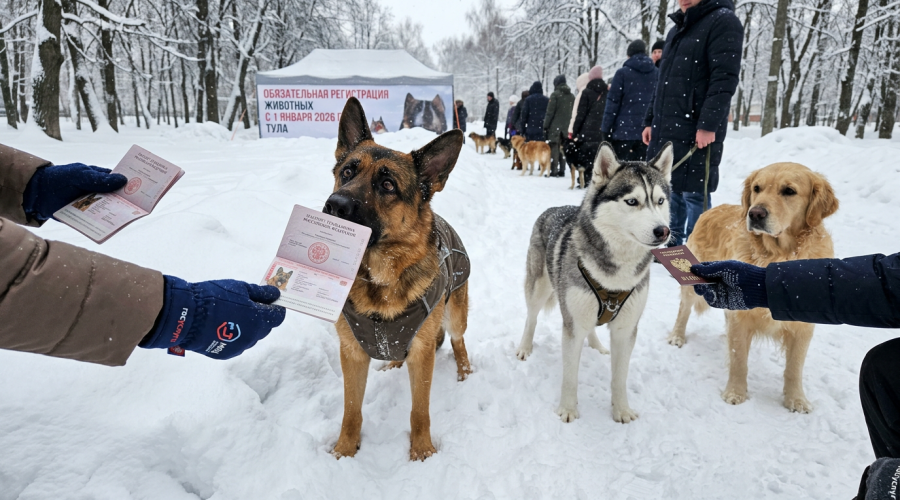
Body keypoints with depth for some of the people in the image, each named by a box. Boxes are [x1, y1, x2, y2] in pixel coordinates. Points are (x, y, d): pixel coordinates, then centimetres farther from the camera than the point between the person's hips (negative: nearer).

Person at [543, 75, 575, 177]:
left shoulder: (555, 94, -7)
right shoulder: (572, 96, 12)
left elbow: (550, 112, -10)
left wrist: (545, 126, -6)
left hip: (555, 126, -6)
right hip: (567, 127, 6)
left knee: (553, 148, -4)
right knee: (563, 149, 11)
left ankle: (553, 171, -8)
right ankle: (562, 170, 10)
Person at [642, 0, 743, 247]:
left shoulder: (723, 21, -4)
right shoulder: (676, 29, 21)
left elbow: (724, 78, -14)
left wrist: (709, 124, -22)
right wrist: (650, 120, 18)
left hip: (697, 131, -8)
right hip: (665, 128, 8)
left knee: (694, 192, -5)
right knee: (670, 189, 12)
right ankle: (673, 244, 24)